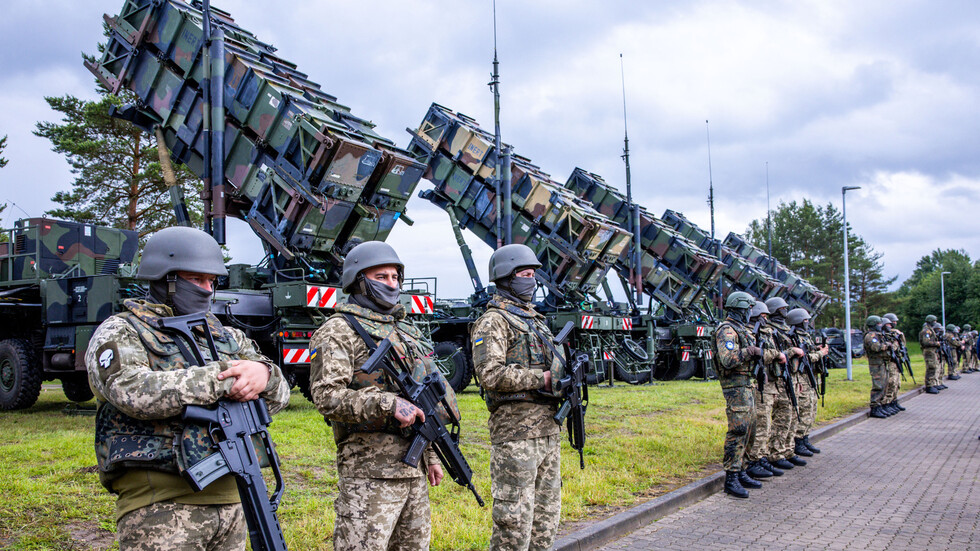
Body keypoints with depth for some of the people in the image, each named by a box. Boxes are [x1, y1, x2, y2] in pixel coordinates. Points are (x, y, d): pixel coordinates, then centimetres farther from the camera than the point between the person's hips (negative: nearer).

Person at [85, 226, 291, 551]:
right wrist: (224, 378, -19)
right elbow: (133, 391, -21)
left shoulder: (227, 338, 16)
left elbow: (278, 395, 9)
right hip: (157, 505, -6)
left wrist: (264, 374, -16)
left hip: (229, 497, 6)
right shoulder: (119, 333, -1)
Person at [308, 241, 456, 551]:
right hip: (369, 469, -8)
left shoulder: (405, 331, 19)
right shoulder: (339, 331, -6)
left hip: (413, 467, 8)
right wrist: (389, 404, -26)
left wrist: (431, 456, 20)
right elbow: (326, 396, -18)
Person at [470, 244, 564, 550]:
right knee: (514, 515, -6)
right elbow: (490, 374, -19)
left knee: (546, 515, 13)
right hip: (515, 428, -9)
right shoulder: (493, 322, -7)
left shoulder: (535, 319, 20)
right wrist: (542, 378, -17)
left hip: (549, 427, 9)